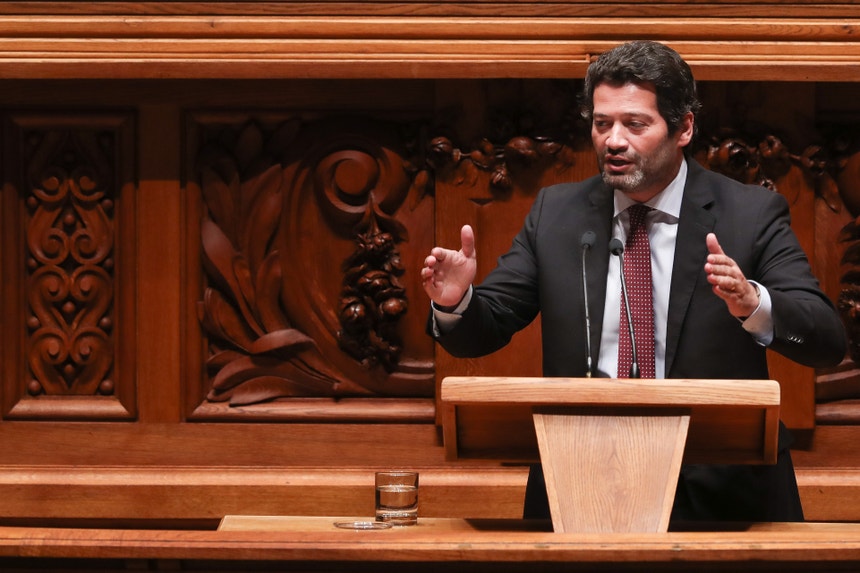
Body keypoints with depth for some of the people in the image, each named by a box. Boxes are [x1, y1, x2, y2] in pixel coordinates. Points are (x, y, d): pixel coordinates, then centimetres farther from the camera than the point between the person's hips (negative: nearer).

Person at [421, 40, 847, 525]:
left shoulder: (751, 213, 0)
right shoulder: (557, 212, 10)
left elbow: (828, 342, -9)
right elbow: (483, 331, 10)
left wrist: (753, 305, -29)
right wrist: (455, 302, -14)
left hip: (720, 498, -2)